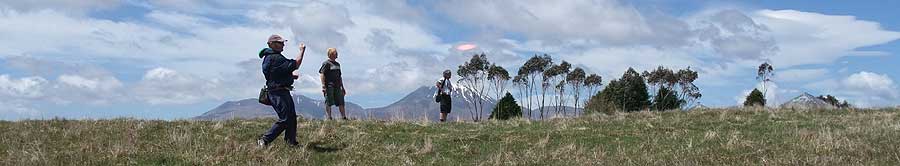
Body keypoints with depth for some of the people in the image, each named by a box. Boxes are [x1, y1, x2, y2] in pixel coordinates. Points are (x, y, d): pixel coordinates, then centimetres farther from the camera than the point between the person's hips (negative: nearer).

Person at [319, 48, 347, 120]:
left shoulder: (337, 64, 20)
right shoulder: (326, 63, -4)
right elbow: (321, 74, -12)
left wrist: (342, 87, 25)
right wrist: (323, 86, -20)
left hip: (337, 86, 7)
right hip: (329, 86, -7)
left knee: (341, 102, 4)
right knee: (329, 103, -4)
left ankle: (344, 117, 6)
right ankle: (329, 118, 0)